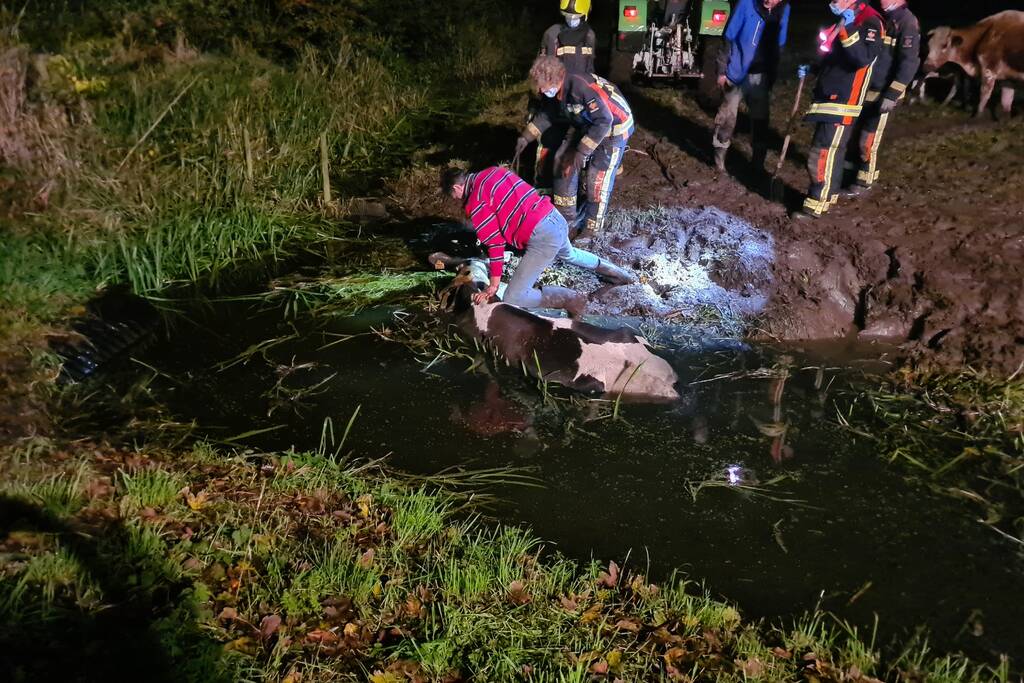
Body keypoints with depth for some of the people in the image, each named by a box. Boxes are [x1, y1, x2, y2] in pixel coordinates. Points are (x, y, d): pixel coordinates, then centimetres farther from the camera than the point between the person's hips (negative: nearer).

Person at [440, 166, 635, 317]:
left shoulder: (476, 204, -9)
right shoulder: (493, 171, 14)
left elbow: (495, 244, -8)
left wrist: (493, 286, 1)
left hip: (543, 237, -9)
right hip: (557, 219, 9)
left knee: (512, 300, -5)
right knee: (568, 254, 43)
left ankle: (570, 299, -1)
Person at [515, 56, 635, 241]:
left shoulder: (581, 87, -35)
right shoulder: (555, 91, -7)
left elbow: (604, 121, -36)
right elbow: (546, 116, 12)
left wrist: (582, 152, -35)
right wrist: (526, 137, 2)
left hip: (614, 129, -9)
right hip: (588, 127, 9)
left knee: (597, 180, -10)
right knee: (566, 168, 7)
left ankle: (591, 230, 3)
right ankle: (566, 219, 20)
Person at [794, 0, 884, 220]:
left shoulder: (869, 22, -14)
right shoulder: (841, 21, 16)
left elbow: (863, 59, -29)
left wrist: (849, 29, -35)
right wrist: (810, 68, 15)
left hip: (842, 102, -9)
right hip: (828, 98, 9)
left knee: (823, 152, -11)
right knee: (833, 150, 17)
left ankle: (816, 205, -6)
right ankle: (830, 194, 28)